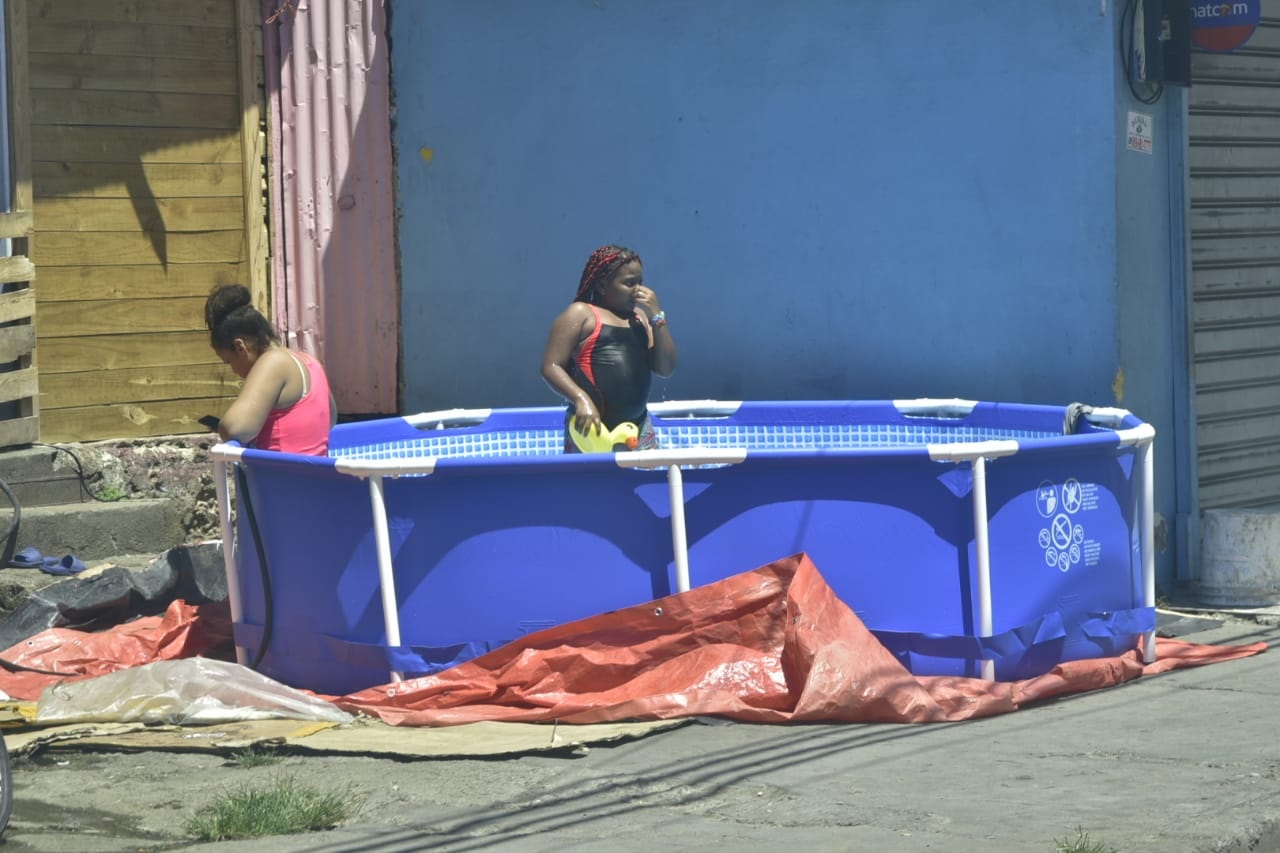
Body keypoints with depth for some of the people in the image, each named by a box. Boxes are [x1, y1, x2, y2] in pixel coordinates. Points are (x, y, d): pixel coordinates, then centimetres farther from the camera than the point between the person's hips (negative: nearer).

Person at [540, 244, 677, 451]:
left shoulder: (639, 316, 18)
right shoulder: (581, 314, 0)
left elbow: (666, 369, 11)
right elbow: (551, 367, -7)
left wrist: (656, 315, 2)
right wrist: (581, 400, -23)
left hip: (638, 426, 6)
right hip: (592, 426, -6)